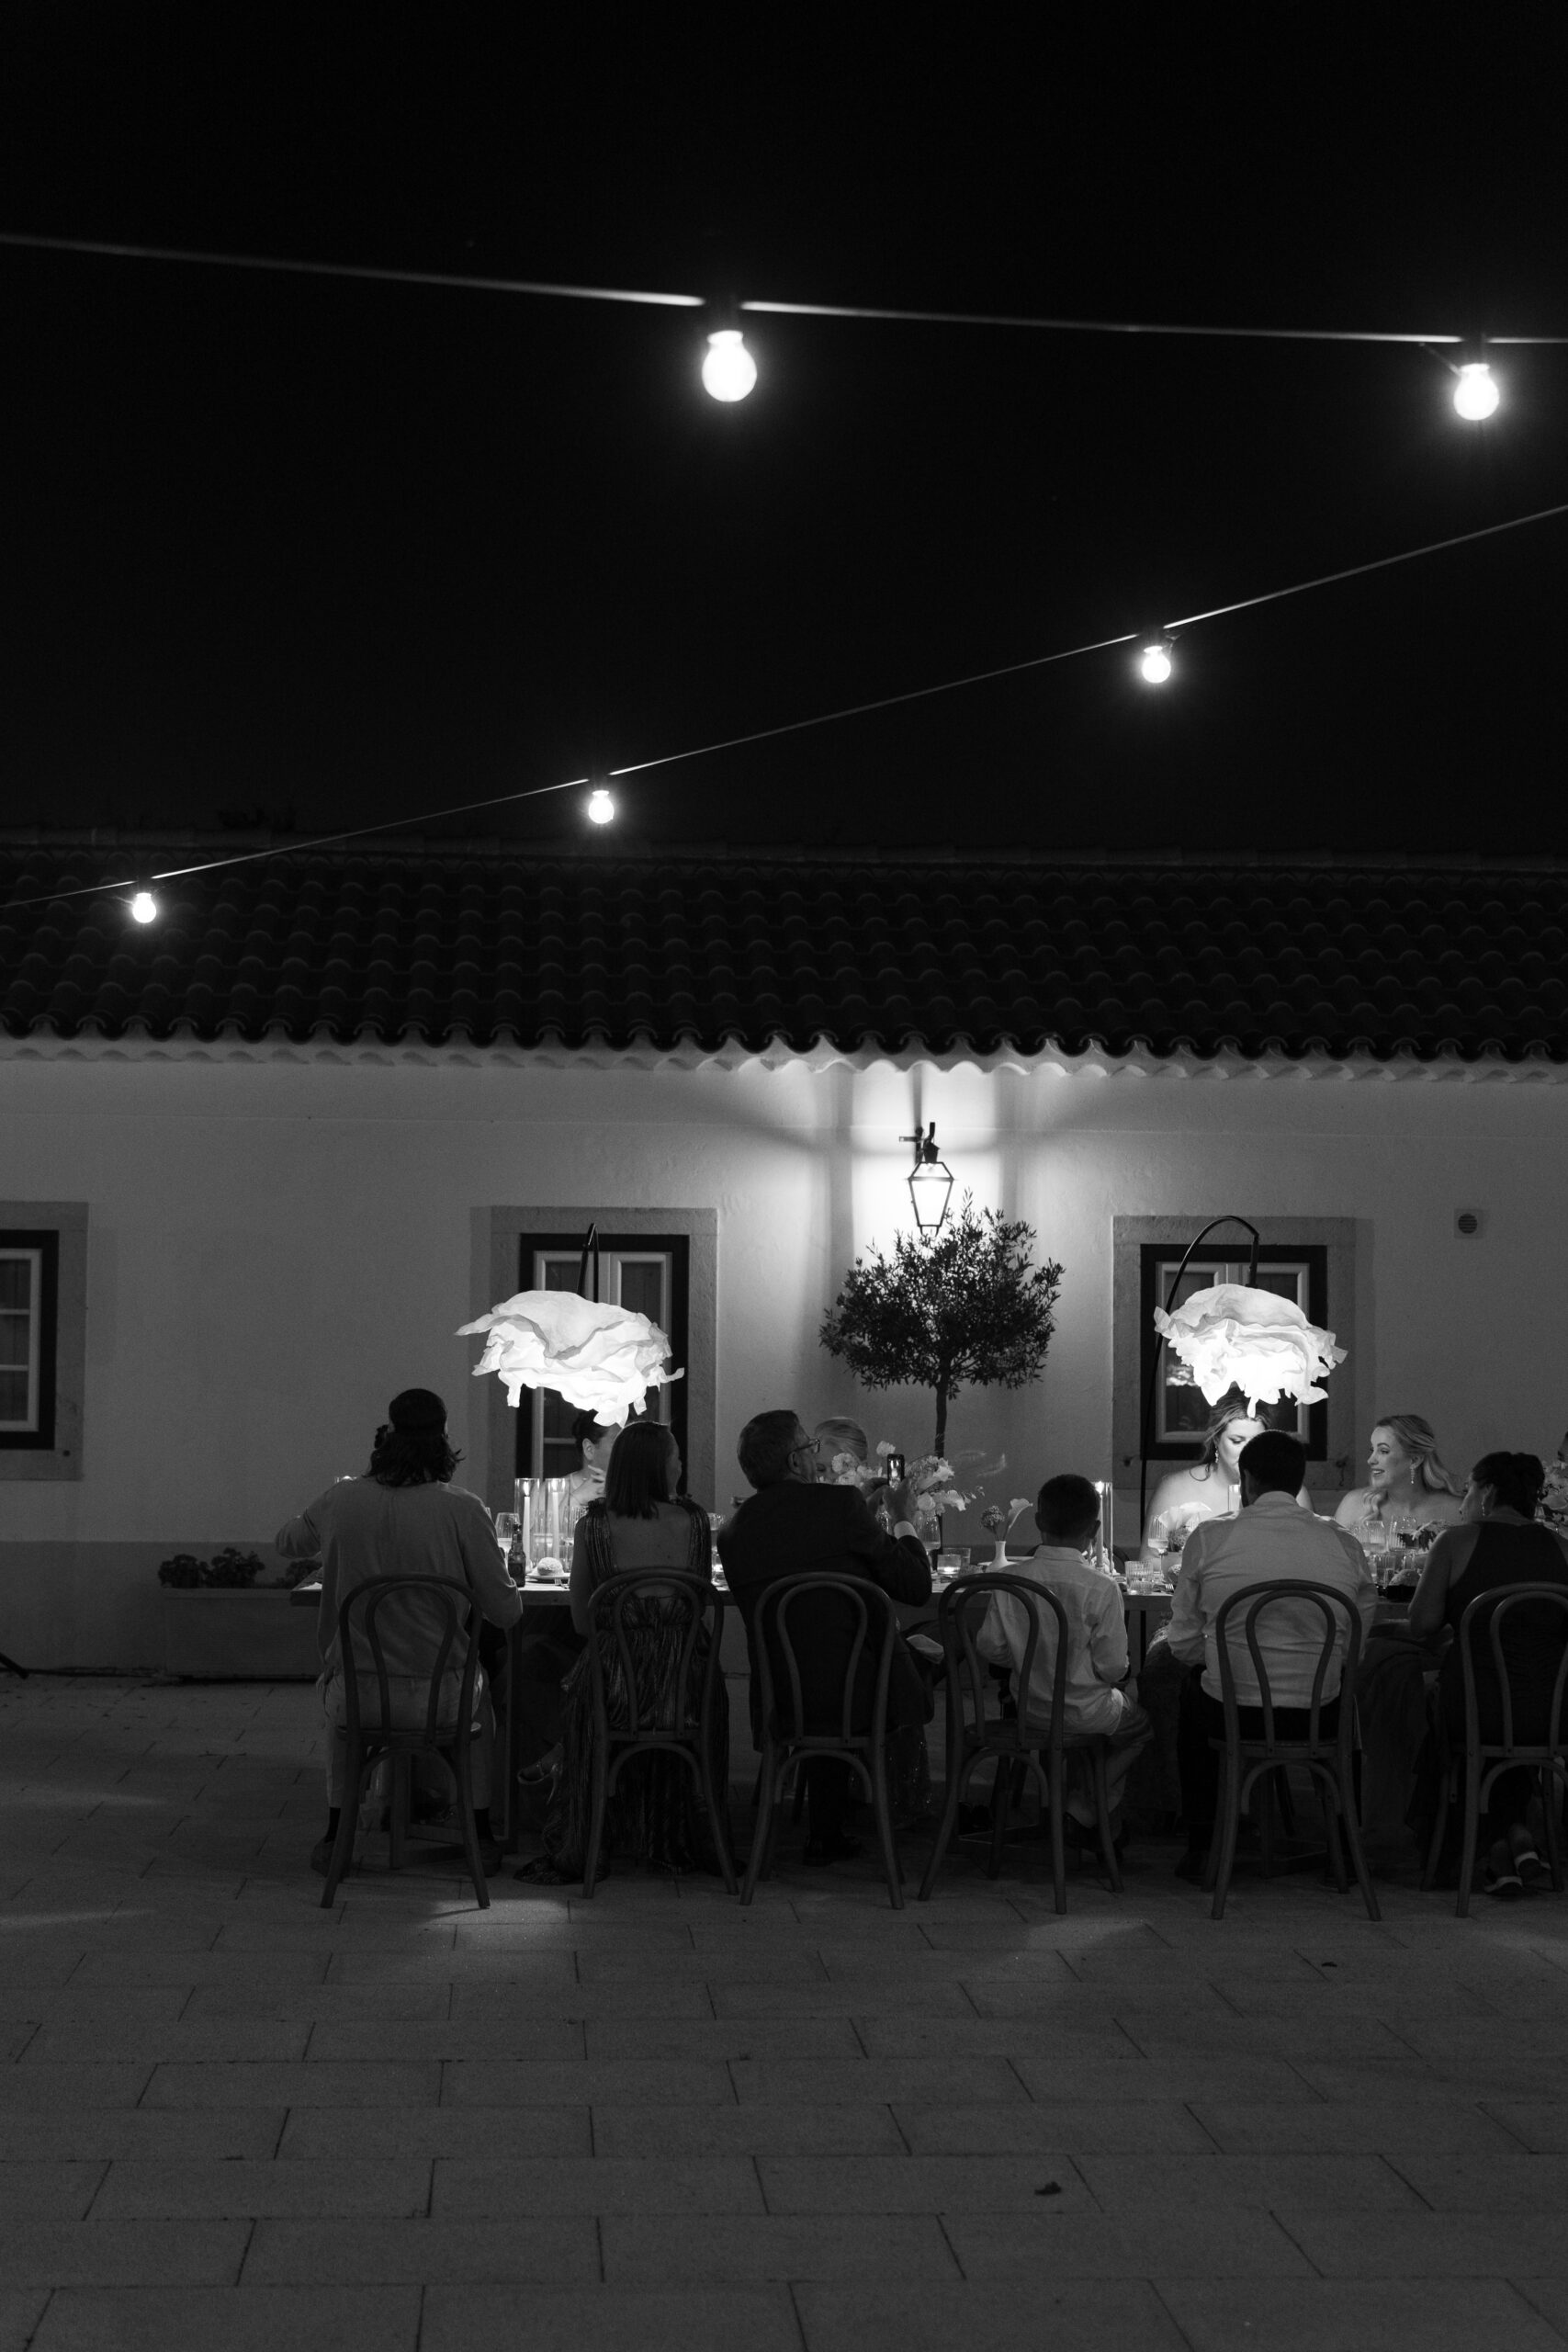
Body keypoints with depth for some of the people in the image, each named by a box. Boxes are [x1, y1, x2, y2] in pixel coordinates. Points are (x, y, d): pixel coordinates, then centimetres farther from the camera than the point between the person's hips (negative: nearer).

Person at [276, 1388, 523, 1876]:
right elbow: (506, 1611, -10)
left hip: (358, 1696, 1)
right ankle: (481, 1836, 38)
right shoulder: (461, 1509, -13)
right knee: (478, 1699, 36)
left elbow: (288, 1542, 18)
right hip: (439, 1697, -1)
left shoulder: (341, 1500, -6)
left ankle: (334, 1836, 36)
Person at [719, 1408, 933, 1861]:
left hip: (779, 1704, 5)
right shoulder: (840, 1503, -10)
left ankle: (825, 1837, 35)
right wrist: (904, 1522, 14)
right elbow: (917, 1587, -5)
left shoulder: (732, 1533, 3)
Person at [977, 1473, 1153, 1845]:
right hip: (1084, 1714, -5)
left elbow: (989, 1647, -4)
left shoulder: (1010, 1580, -10)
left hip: (1027, 1707, 5)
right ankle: (1084, 1812, 20)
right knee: (1142, 1724, 26)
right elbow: (1112, 1667, -18)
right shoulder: (1101, 1588, -22)